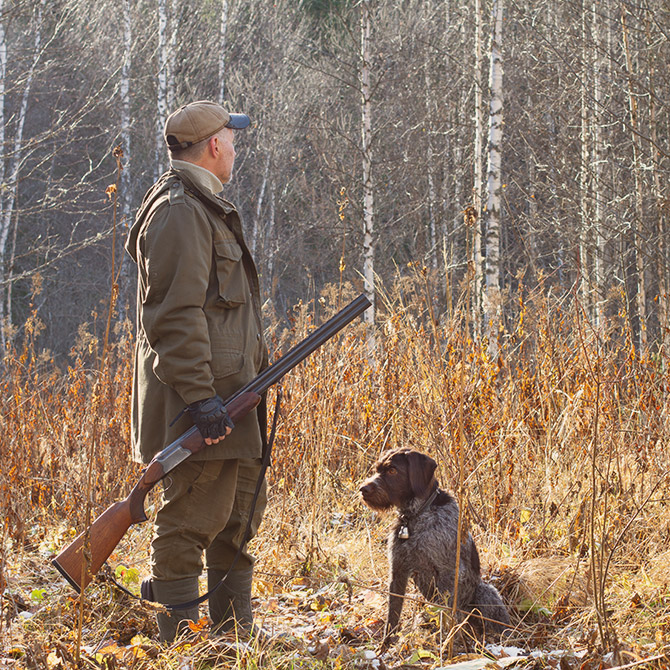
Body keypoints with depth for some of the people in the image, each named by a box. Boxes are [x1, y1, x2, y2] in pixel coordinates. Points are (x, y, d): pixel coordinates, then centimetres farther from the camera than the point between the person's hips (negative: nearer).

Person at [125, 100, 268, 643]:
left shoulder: (206, 208, 21)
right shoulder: (179, 211, -14)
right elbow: (175, 314, -21)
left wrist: (254, 368, 24)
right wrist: (200, 395, -25)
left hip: (230, 391, 11)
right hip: (201, 397, -11)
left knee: (242, 512, 16)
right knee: (193, 520, -7)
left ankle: (236, 637, 25)